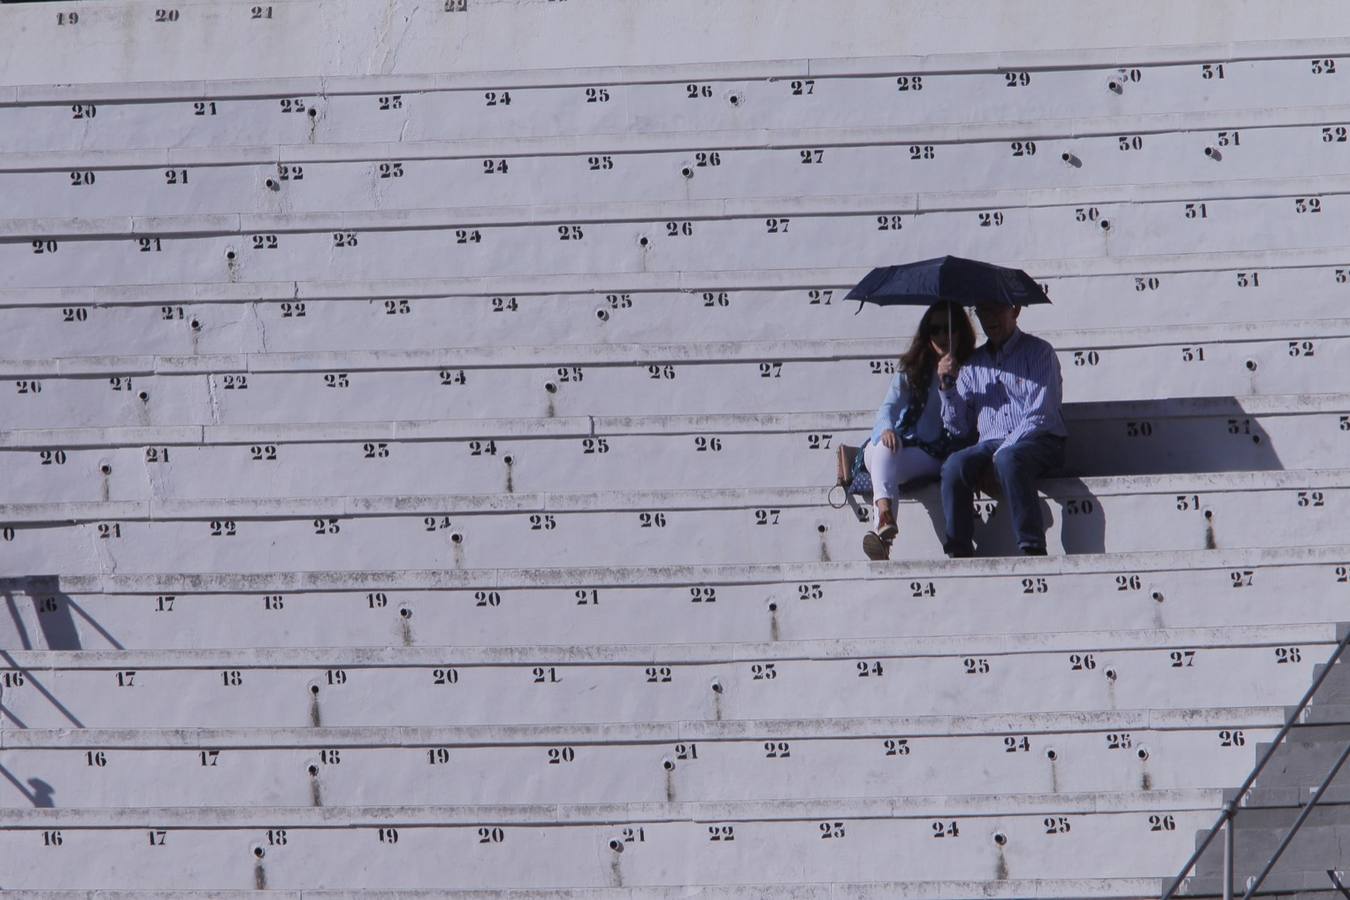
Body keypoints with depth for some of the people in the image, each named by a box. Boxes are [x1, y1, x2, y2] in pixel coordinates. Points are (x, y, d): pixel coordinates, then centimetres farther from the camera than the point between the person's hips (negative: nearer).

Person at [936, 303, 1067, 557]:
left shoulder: (1038, 352, 4)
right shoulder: (973, 363, 19)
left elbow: (1039, 416, -7)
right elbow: (959, 428, 17)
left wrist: (1002, 452, -17)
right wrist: (947, 386, 1)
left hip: (1037, 443, -4)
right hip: (989, 444, 4)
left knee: (1008, 459, -38)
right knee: (955, 464, -28)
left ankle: (1033, 551, -38)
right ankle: (958, 555, -30)